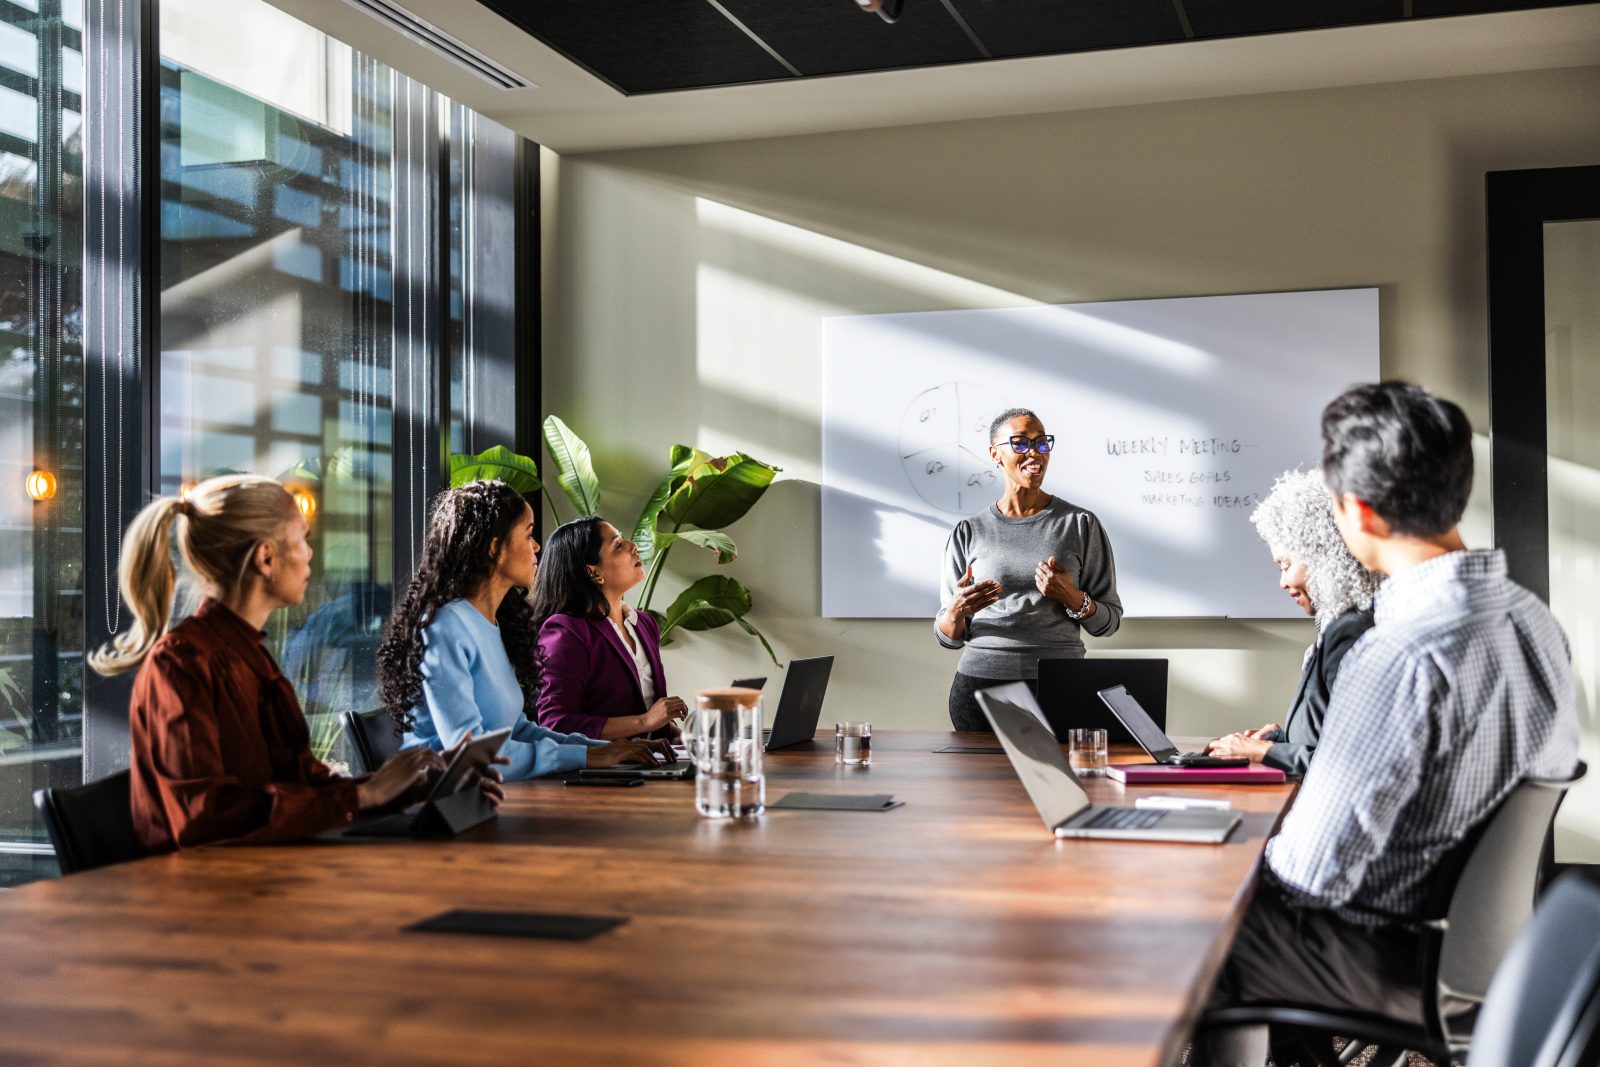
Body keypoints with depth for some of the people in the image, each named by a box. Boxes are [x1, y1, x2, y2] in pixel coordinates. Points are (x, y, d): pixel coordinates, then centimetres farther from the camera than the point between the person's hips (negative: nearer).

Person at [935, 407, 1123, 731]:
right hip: (980, 682, 1)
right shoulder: (968, 533, 6)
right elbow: (949, 636, 9)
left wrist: (1073, 598, -14)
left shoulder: (1081, 524, 4)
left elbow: (1109, 622, 6)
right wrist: (957, 611, -14)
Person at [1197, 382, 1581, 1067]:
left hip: (1396, 961, -8)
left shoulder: (1401, 662, -31)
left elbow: (1314, 873, -28)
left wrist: (1258, 850, -4)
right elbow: (1554, 768, 13)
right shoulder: (1535, 619, -3)